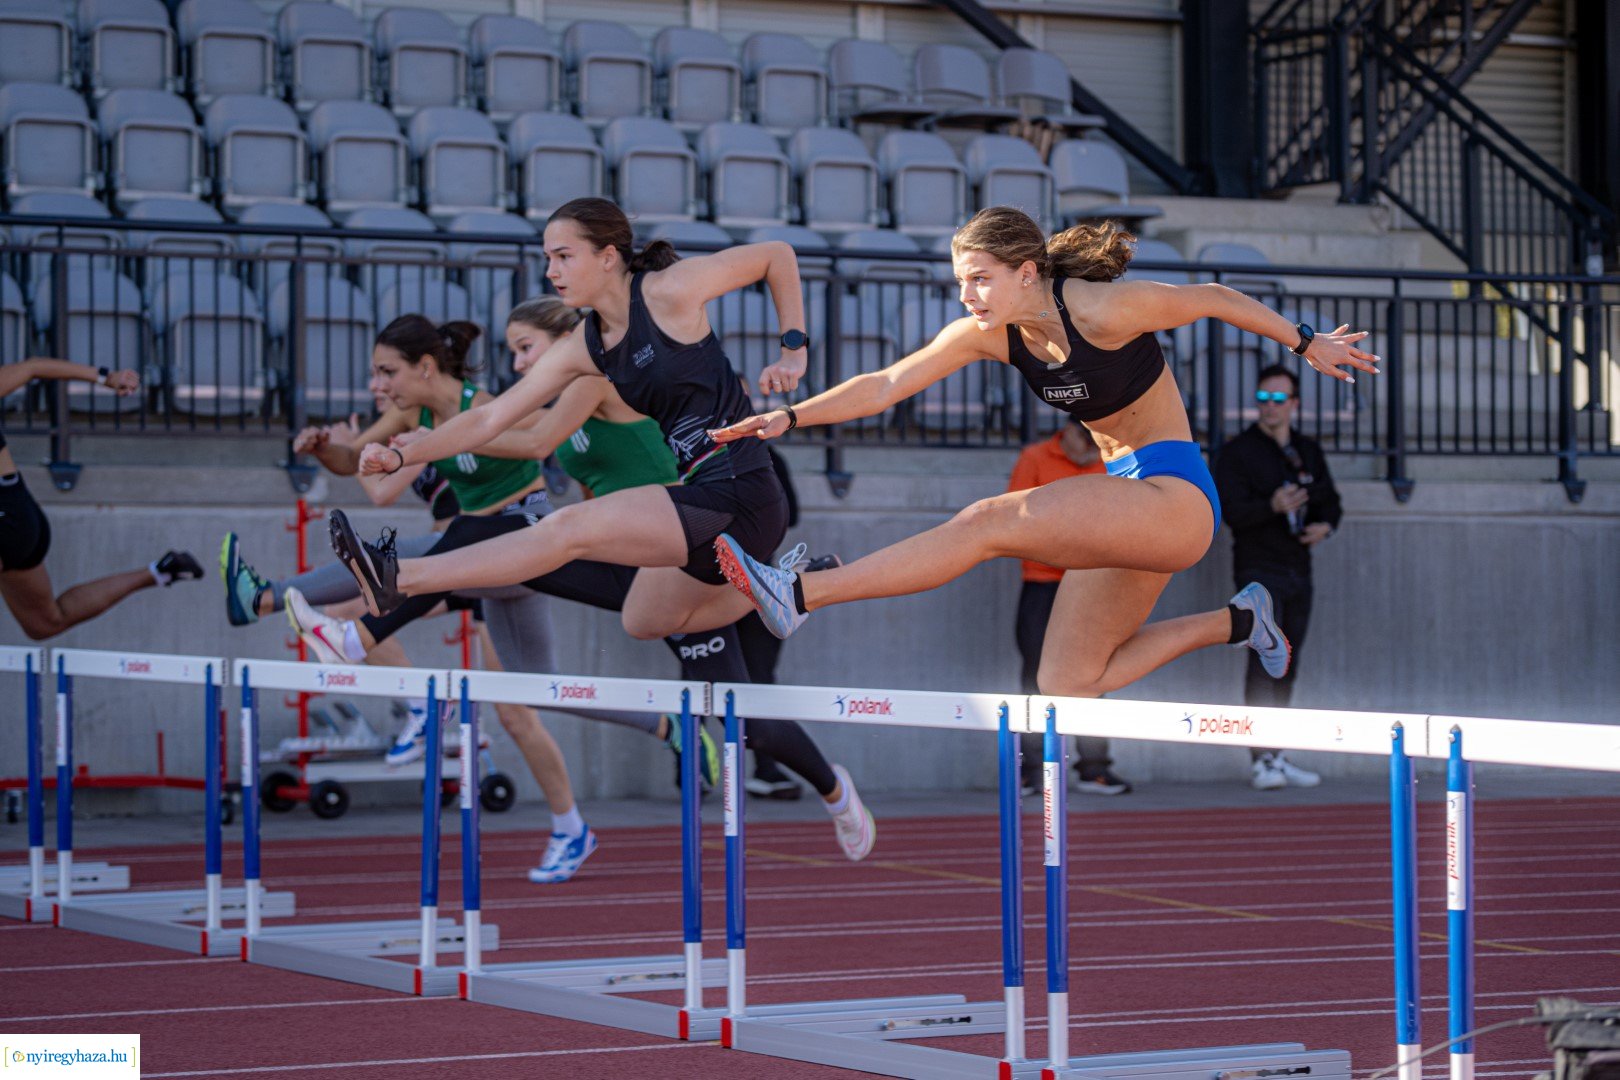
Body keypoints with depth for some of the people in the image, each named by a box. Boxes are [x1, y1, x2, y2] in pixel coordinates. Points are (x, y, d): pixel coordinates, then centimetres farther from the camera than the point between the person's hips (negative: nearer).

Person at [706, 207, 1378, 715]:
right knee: (1067, 687, 7)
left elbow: (1216, 301, -4)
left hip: (1176, 498, -8)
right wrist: (789, 418, -16)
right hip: (1129, 503, 8)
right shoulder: (987, 334, 0)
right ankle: (1236, 622, 23)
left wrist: (1308, 345, 8)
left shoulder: (1104, 310, -18)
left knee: (990, 522, -23)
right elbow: (885, 386, -3)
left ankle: (801, 595, -28)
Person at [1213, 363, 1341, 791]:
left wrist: (1325, 525, -3)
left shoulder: (1308, 451, 13)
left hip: (1298, 569, 6)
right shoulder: (1238, 451, -4)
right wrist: (1273, 506, -32)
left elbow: (1330, 500, 19)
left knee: (1287, 664, 8)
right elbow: (1232, 511, -14)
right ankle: (1261, 759, -17)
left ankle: (1276, 759, 14)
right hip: (1259, 569, -6)